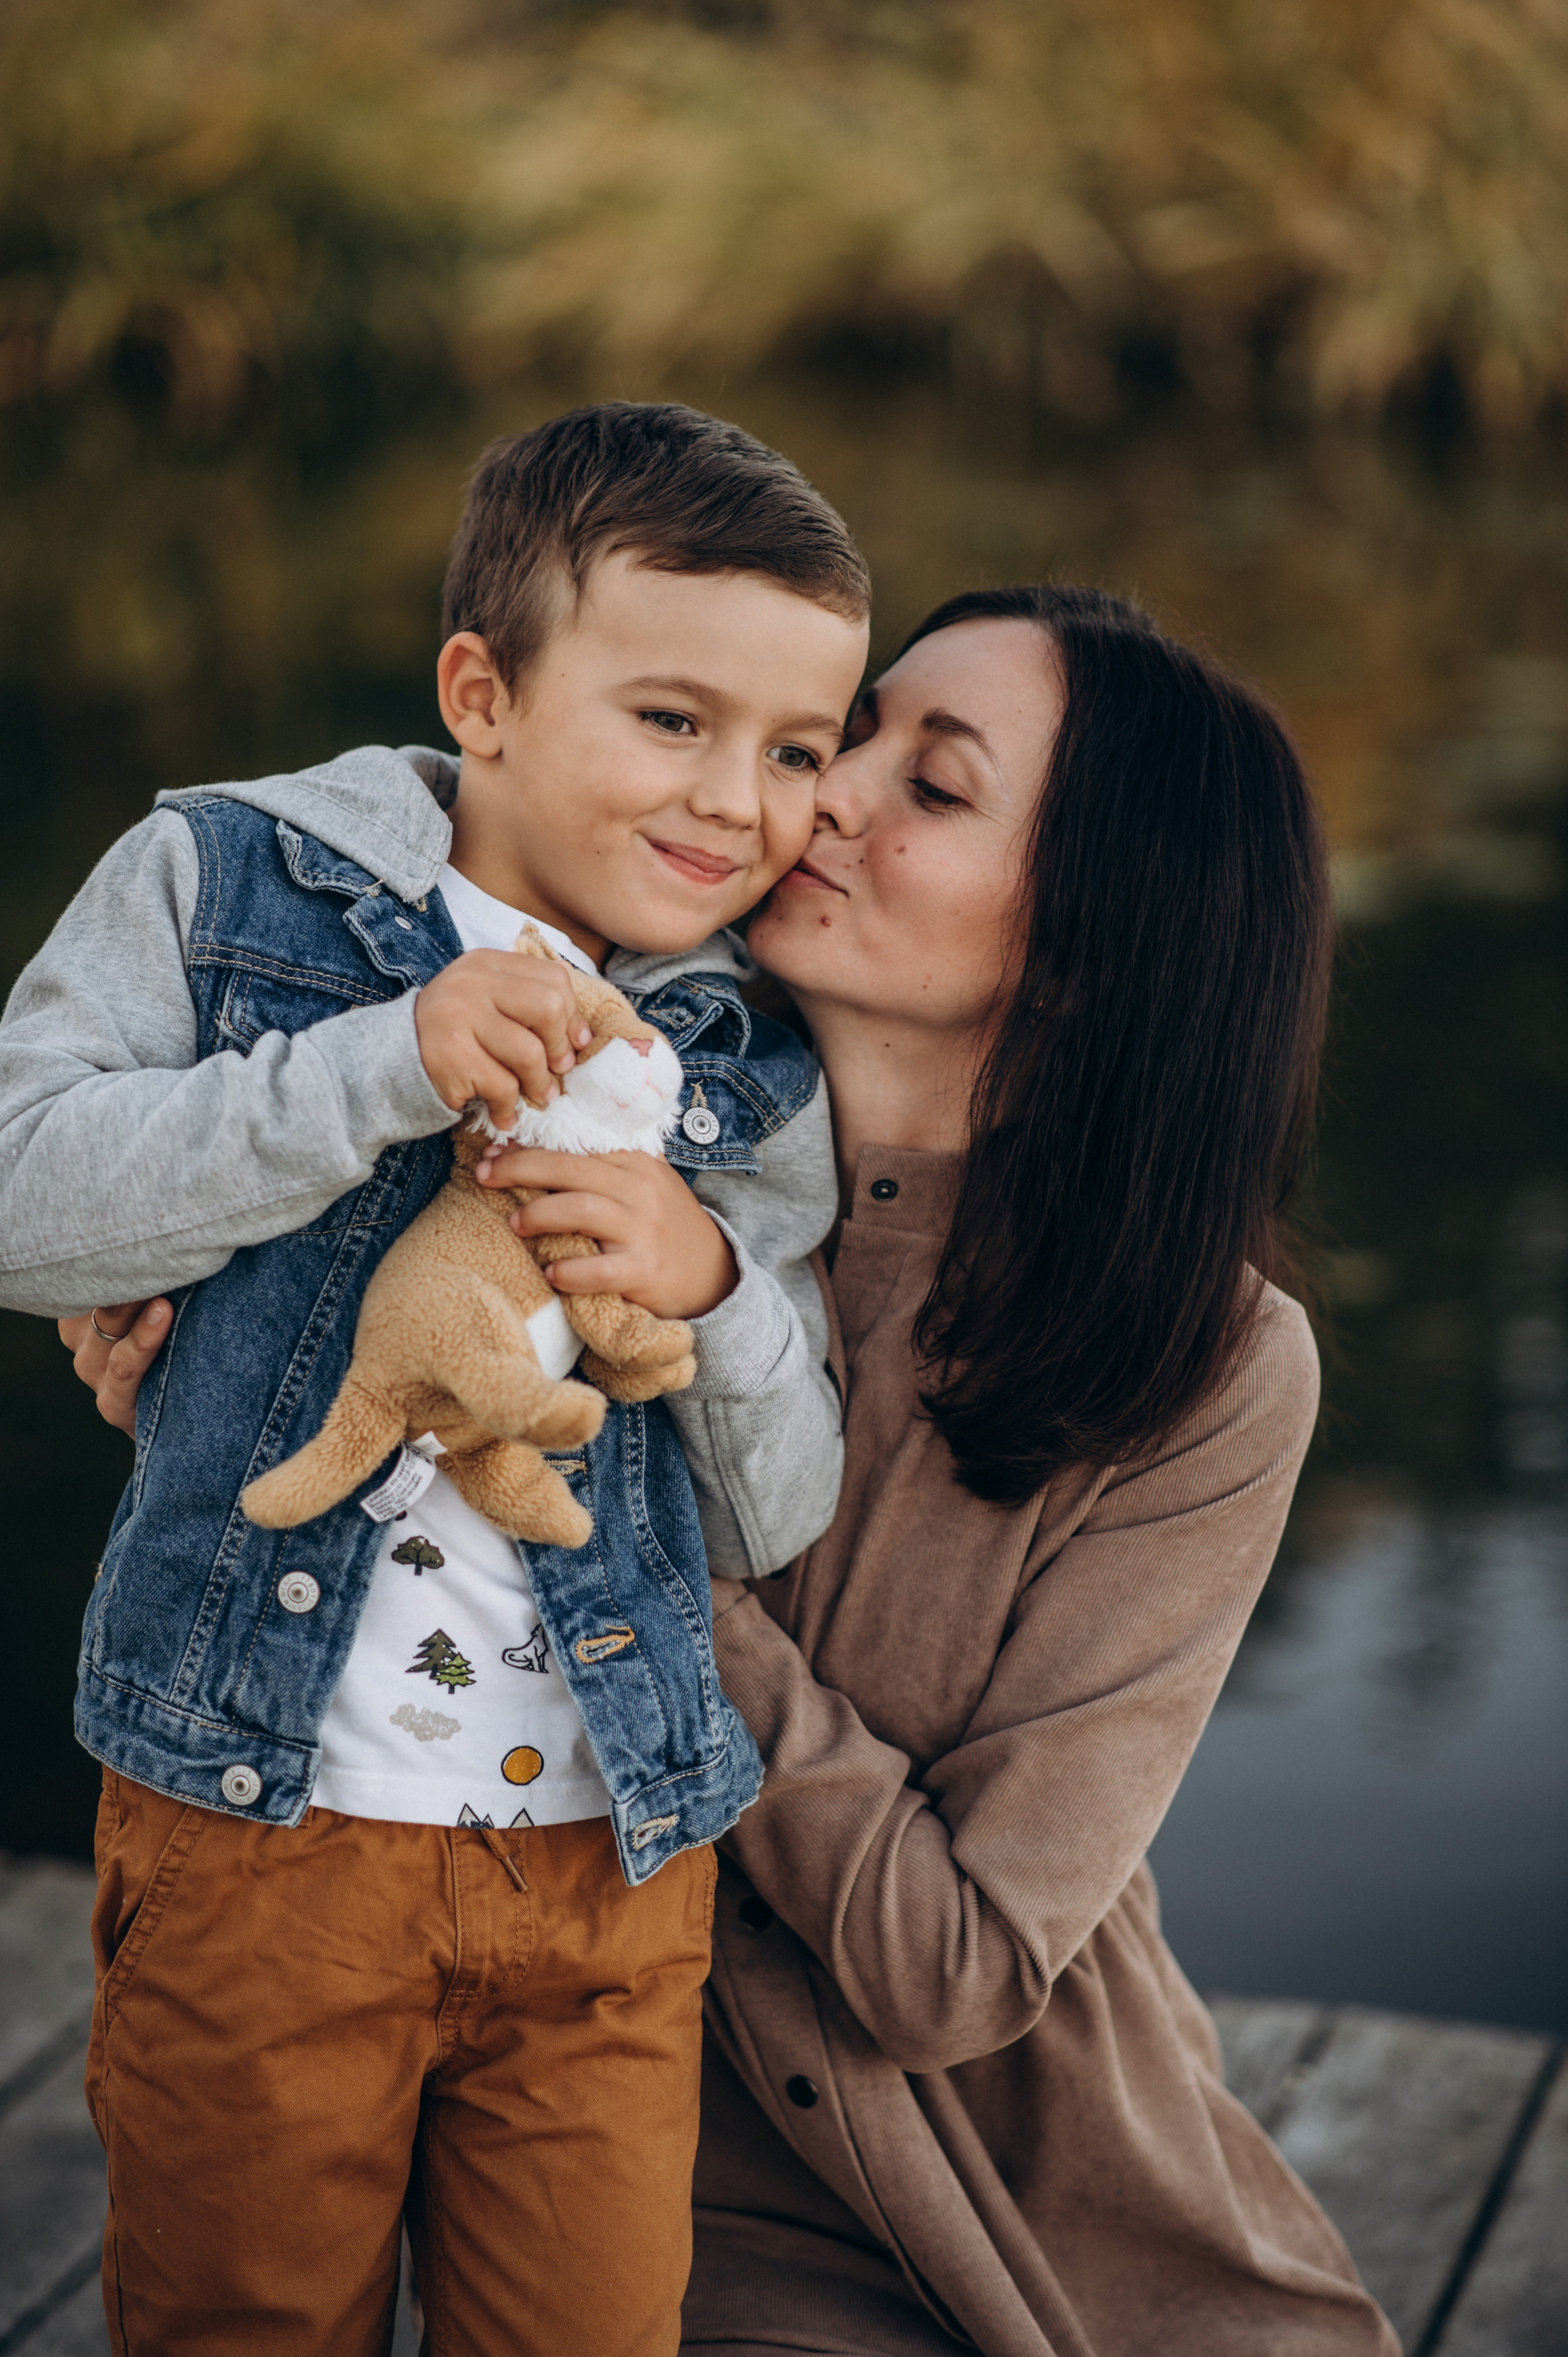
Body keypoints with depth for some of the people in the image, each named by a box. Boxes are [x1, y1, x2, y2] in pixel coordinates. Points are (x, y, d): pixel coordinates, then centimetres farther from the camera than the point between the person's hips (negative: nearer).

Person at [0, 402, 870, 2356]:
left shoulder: (751, 1079, 5)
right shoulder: (225, 882, -1)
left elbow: (781, 1525, 5)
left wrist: (719, 1289, -15)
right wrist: (378, 1069, -21)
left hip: (607, 1852, 2)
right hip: (255, 1823, -2)